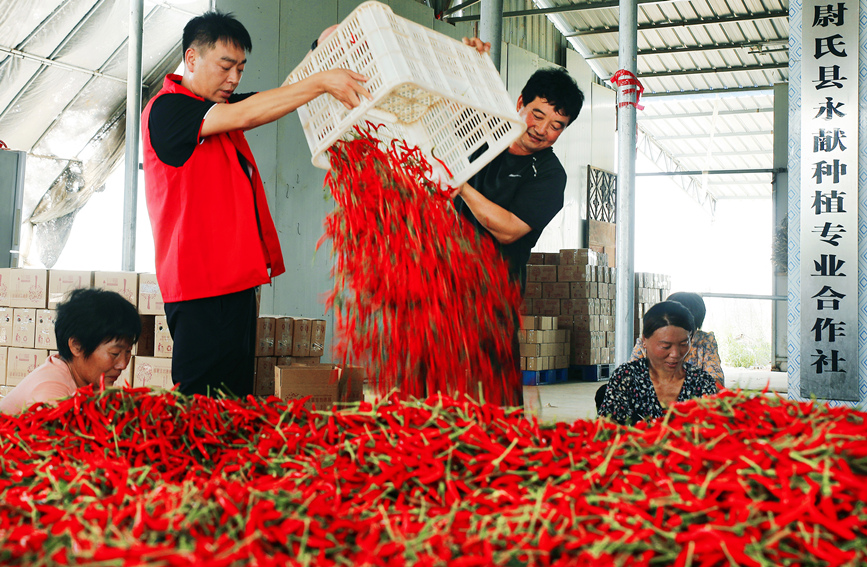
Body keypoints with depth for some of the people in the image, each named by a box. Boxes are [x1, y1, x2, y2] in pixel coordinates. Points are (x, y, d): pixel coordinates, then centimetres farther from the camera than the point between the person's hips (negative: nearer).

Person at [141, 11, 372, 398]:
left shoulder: (220, 107, 18)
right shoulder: (165, 110, -9)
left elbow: (283, 96, 19)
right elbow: (245, 115, -21)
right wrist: (321, 82, -21)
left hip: (234, 278, 9)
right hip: (201, 284, -9)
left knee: (236, 396, 10)